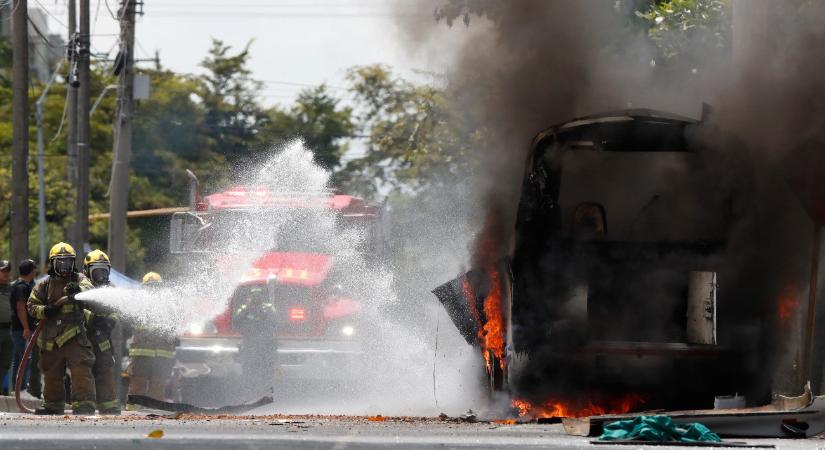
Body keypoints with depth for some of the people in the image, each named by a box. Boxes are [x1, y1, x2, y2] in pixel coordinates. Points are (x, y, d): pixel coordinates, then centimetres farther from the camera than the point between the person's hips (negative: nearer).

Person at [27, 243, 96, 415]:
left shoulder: (78, 279, 4)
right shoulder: (45, 285, 11)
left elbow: (89, 288, -17)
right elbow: (31, 305, 10)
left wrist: (78, 290, -40)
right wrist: (44, 311, -11)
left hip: (75, 334, -4)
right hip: (51, 337, 4)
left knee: (81, 369, -17)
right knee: (51, 373, 14)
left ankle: (84, 404, -19)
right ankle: (53, 404, 30)